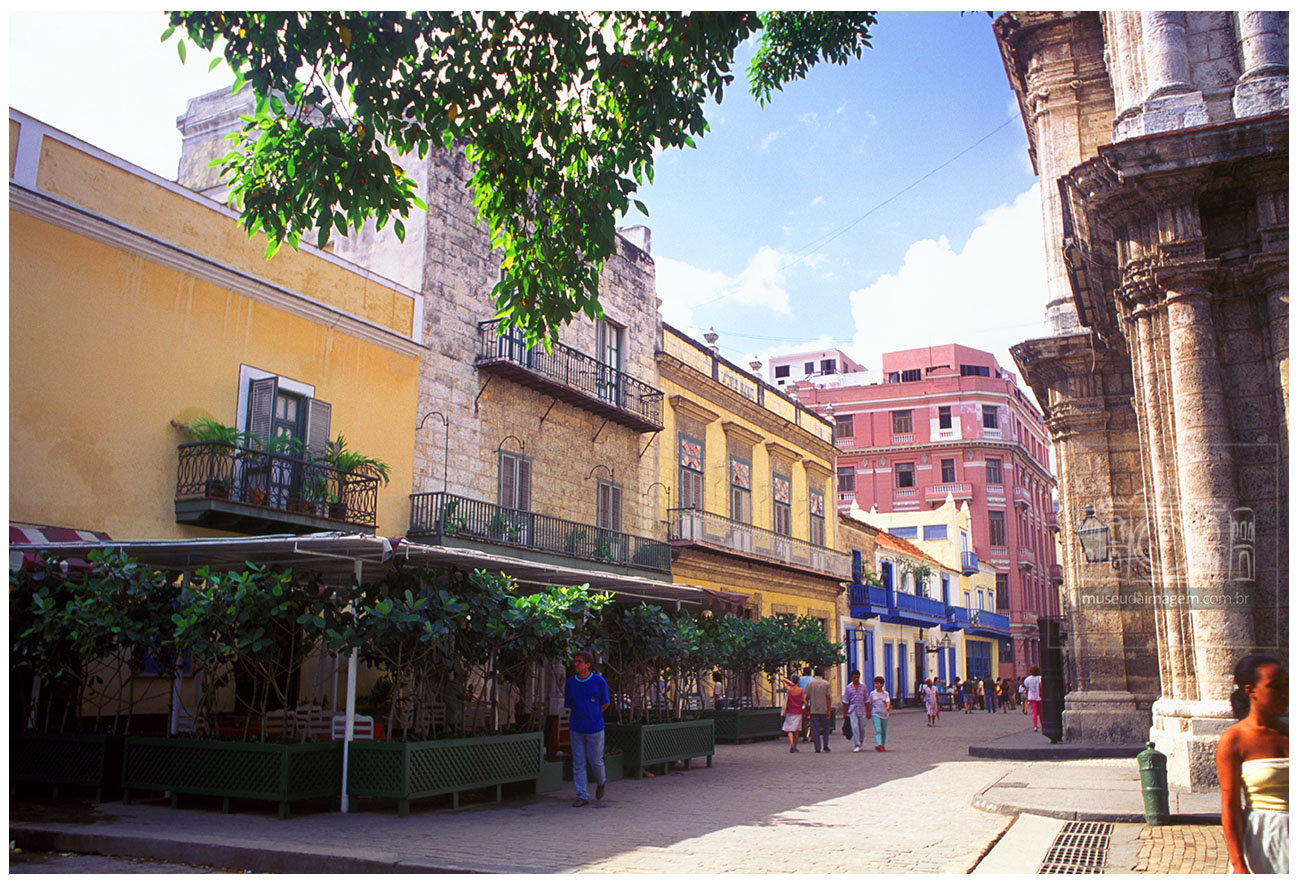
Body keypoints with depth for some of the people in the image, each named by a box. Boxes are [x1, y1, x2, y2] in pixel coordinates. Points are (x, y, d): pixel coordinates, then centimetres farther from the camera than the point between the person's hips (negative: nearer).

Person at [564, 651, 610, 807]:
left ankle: (600, 783, 33)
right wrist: (575, 720, 11)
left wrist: (592, 716, 8)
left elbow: (605, 703, 4)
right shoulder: (570, 683, 0)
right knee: (578, 762, 3)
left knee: (596, 760, 3)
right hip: (576, 729, 3)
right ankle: (582, 795, 10)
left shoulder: (599, 681, -8)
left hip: (595, 728, -2)